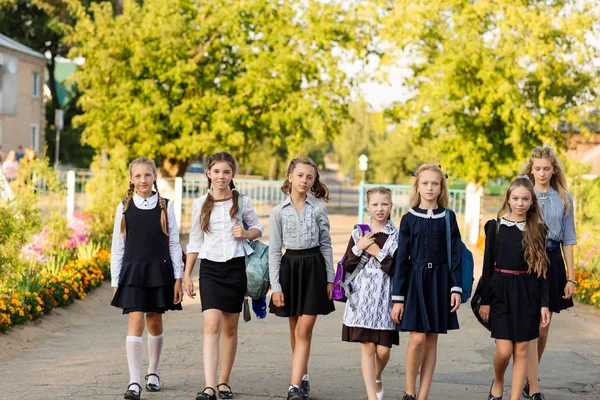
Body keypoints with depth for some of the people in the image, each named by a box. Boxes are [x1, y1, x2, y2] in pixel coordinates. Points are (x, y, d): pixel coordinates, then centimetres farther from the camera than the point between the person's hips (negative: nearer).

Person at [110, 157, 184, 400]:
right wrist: (115, 282, 3)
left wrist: (178, 278, 0)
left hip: (159, 270, 1)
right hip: (132, 271, -1)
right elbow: (117, 247, 6)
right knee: (135, 321, -11)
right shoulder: (124, 208, 2)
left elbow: (174, 244, 5)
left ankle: (153, 373, 30)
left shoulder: (165, 206, 2)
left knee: (155, 321, 10)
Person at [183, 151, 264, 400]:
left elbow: (258, 228, 13)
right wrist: (187, 275, 9)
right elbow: (194, 242, 10)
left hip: (235, 267, 1)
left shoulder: (241, 202, 1)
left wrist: (246, 234, -10)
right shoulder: (200, 204, 4)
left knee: (230, 328, 8)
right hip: (210, 268, -1)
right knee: (211, 325, -15)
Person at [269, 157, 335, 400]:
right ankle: (303, 377, 26)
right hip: (290, 266, 2)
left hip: (314, 266, -2)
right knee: (295, 329, 11)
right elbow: (274, 250, 2)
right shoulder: (279, 212, 1)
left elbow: (326, 244, 5)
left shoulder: (318, 208, 1)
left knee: (304, 330, -8)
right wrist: (275, 286, -3)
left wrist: (330, 278, 2)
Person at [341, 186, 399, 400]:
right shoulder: (358, 233, 8)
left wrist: (377, 252, -10)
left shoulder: (397, 236, 2)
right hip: (362, 296, 1)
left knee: (383, 350, 0)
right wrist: (359, 248, -7)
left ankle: (376, 378, 32)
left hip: (385, 298, -1)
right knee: (367, 347, -4)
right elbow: (347, 266, 5)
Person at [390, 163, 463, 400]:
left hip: (440, 282, 2)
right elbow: (402, 259, 1)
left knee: (432, 339, 4)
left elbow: (455, 255, 5)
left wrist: (456, 288, -5)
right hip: (416, 280, -2)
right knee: (418, 337, -12)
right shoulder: (409, 219, 1)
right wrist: (398, 298, -3)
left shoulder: (448, 218, 5)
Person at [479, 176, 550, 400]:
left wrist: (545, 304, -2)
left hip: (527, 294, 1)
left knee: (521, 350, 2)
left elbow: (542, 269, 4)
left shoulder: (538, 230, 3)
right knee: (504, 350, -7)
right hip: (500, 291, -1)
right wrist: (484, 300, -1)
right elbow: (488, 265, 2)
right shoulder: (495, 226, 1)